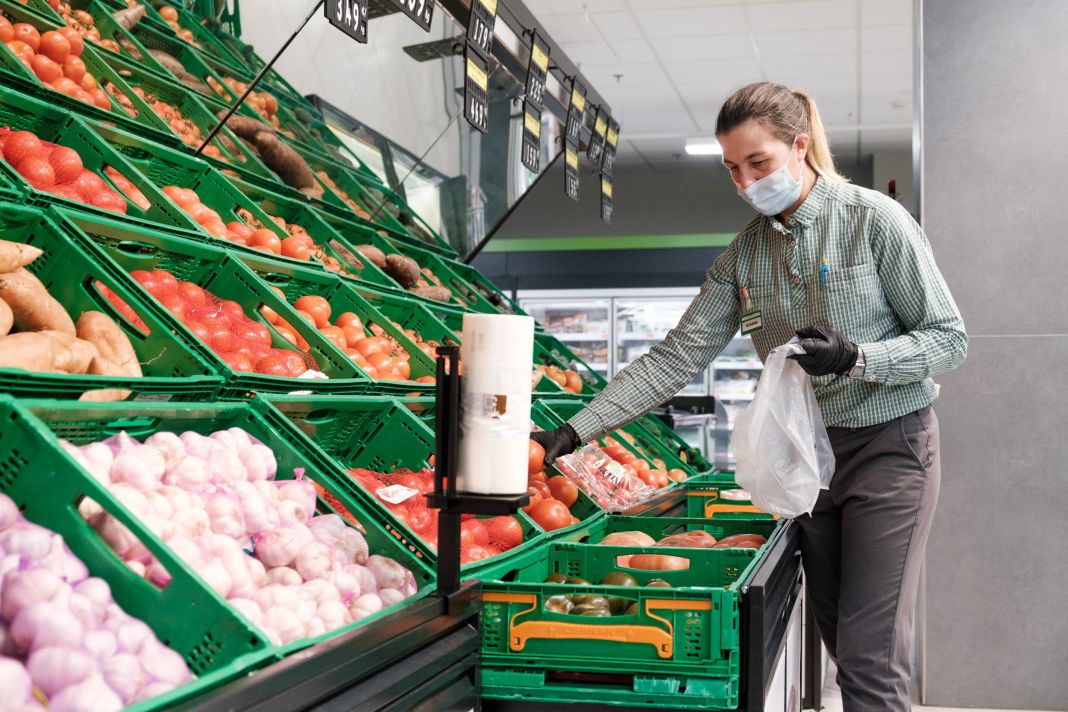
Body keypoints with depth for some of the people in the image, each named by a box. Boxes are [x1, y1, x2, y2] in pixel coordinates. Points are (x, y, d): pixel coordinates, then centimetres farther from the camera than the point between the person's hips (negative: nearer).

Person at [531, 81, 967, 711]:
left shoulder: (875, 219, -11)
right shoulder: (744, 255, 3)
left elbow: (950, 338, -8)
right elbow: (676, 358, -1)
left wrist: (855, 357, -26)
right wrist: (575, 431, -9)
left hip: (889, 446, -5)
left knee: (868, 650, -8)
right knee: (838, 636, 11)